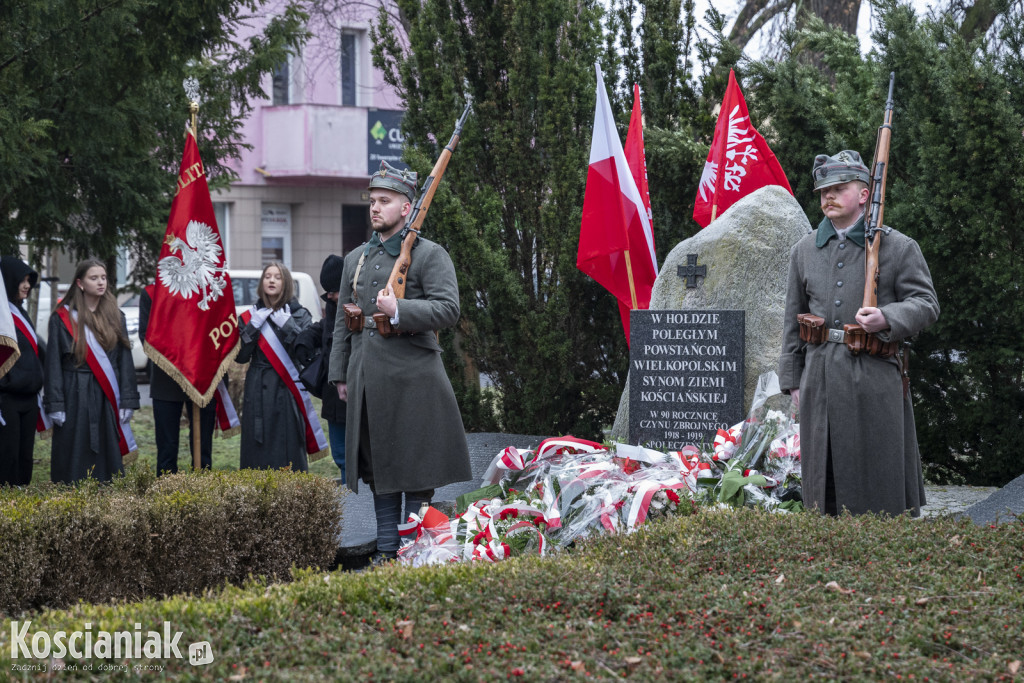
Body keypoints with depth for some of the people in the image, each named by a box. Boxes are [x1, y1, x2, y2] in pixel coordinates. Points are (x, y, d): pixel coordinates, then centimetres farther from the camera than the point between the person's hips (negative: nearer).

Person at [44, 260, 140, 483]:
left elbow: (125, 360, 7)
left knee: (108, 457, 3)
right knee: (75, 460, -2)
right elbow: (53, 363, -3)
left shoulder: (115, 317, 9)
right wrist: (55, 405, -10)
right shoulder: (62, 318, 0)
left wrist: (127, 402, 0)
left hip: (108, 399, 3)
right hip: (75, 398, -3)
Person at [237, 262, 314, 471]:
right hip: (258, 390, 2)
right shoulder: (251, 316, 11)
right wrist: (253, 326, -7)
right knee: (257, 451, -1)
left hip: (287, 389, -2)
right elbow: (241, 356, 2)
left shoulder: (298, 315, 6)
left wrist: (288, 325, -14)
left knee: (288, 447, -6)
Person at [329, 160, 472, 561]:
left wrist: (399, 311, -23)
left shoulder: (429, 255, -2)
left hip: (413, 378, -6)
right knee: (378, 467, 9)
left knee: (416, 468, -2)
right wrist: (340, 374, 14)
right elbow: (342, 322, 19)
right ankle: (387, 551, 14)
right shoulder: (356, 259, 16)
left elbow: (449, 310, -12)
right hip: (368, 378, 6)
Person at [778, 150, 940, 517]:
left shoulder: (898, 247, 0)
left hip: (875, 378, -3)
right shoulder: (804, 251, 12)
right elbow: (794, 318, 15)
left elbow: (926, 304, -2)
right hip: (821, 377, 3)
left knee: (880, 477, 0)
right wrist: (792, 379, 11)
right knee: (825, 477, 6)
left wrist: (888, 319, -22)